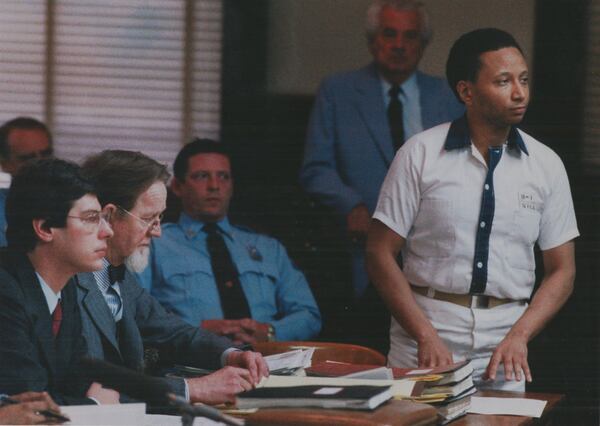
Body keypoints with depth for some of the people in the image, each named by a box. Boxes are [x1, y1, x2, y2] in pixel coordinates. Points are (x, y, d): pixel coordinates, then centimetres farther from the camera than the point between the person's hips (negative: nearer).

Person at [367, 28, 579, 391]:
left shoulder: (546, 165, 4)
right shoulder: (421, 154, -3)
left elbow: (562, 271, 6)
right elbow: (381, 254, -3)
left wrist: (518, 336, -9)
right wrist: (426, 336, -12)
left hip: (502, 351, 2)